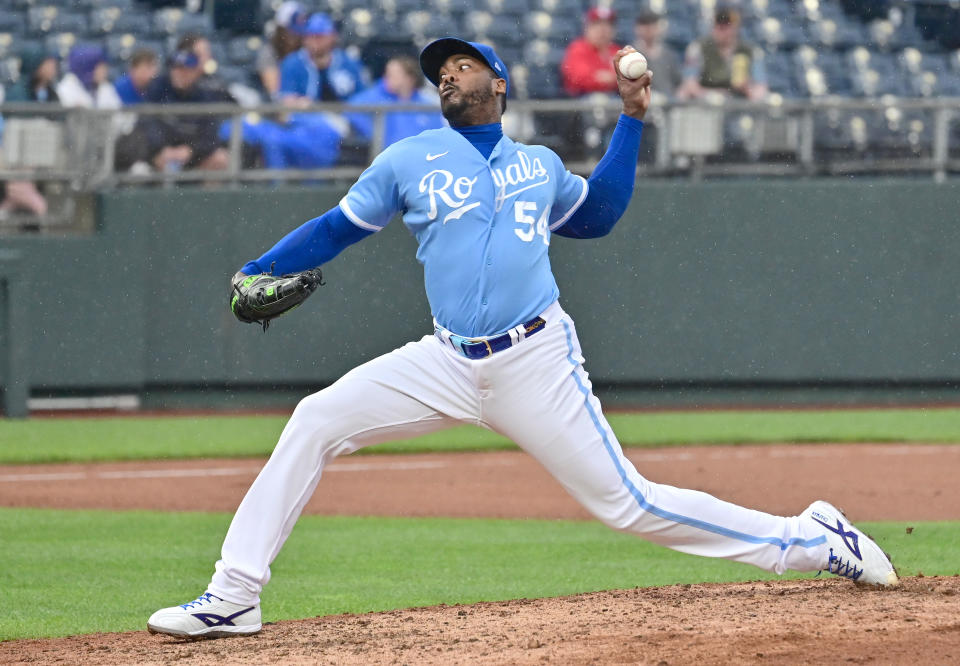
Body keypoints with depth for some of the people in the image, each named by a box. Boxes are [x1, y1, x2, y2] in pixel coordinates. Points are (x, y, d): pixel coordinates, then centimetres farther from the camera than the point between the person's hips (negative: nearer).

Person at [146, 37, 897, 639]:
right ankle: (234, 597, -8)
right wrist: (254, 275, -1)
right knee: (315, 422, -12)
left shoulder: (540, 166, 12)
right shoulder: (410, 161, 8)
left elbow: (596, 214, 28)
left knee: (628, 503, -6)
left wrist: (631, 119, 21)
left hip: (539, 367, -1)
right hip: (449, 365, 2)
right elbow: (338, 227, 12)